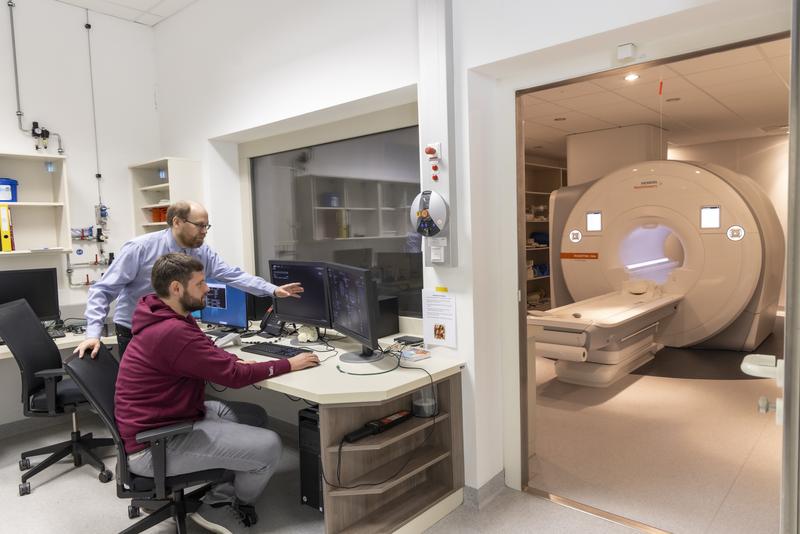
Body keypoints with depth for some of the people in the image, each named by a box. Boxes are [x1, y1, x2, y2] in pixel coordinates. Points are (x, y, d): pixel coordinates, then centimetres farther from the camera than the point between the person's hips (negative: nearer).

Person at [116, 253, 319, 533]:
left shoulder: (164, 320, 5)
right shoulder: (173, 332, -27)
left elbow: (208, 353, 17)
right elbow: (233, 376, -21)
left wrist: (238, 361, -2)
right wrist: (289, 364, -10)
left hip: (159, 422, 11)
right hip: (154, 446, -11)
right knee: (269, 446, -15)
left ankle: (219, 496, 15)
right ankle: (226, 503, 15)